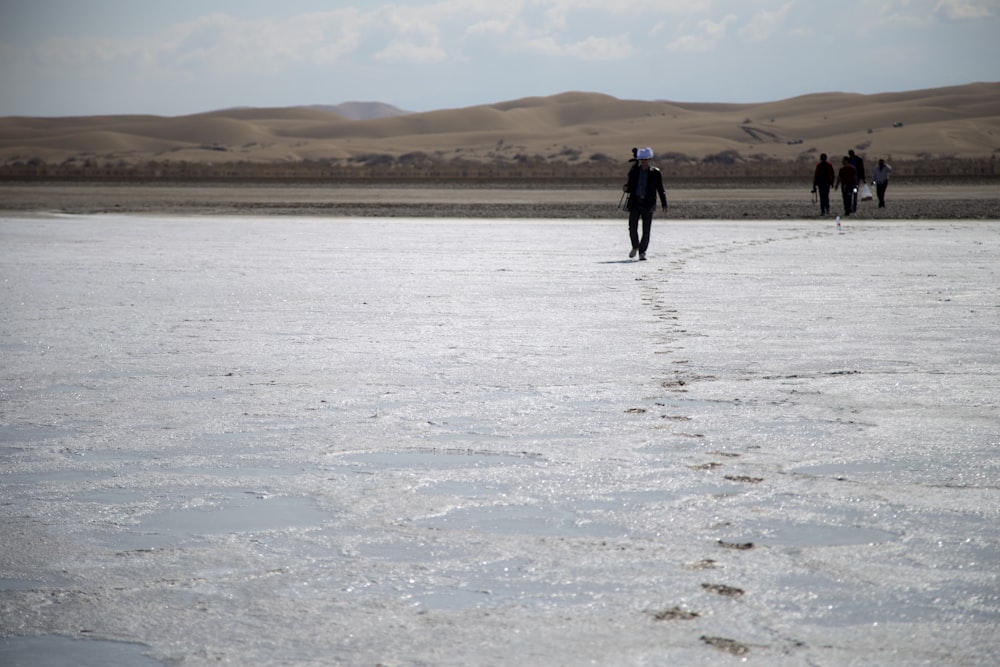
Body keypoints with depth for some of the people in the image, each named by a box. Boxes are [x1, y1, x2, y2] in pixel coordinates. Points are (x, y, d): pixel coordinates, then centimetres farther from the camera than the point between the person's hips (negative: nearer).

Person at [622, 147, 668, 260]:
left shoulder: (655, 173, 2)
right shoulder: (634, 171, 7)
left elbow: (660, 189, 5)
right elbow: (630, 186, 13)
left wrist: (664, 204, -2)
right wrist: (626, 188, -11)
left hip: (648, 204, -1)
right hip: (635, 203, 1)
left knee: (646, 230, -3)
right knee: (632, 228, -6)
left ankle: (642, 252, 10)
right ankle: (635, 247, 19)